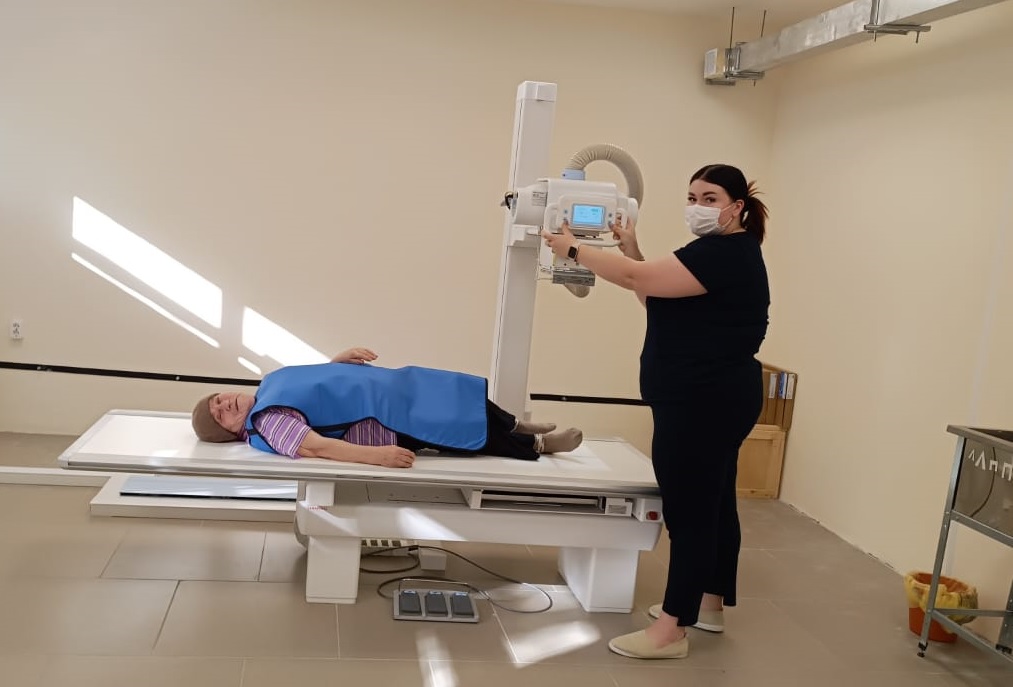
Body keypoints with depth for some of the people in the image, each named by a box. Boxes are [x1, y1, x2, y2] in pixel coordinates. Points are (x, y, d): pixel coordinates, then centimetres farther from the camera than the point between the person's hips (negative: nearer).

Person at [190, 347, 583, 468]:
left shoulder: (269, 386, 6)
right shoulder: (266, 423, -20)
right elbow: (313, 447, -33)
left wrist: (339, 358, 5)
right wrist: (375, 456, -43)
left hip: (387, 392, 9)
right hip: (390, 426, -9)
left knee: (464, 400, 13)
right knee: (468, 428, -5)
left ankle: (514, 426, 34)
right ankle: (536, 446, 14)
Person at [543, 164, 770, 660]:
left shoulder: (727, 253, -17)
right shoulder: (719, 251, 17)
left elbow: (636, 278, -23)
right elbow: (659, 300, 17)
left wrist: (574, 249, -13)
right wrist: (632, 248, 6)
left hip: (704, 403, -11)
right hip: (708, 400, 11)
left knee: (689, 511, -7)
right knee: (712, 504, 17)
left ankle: (671, 631, -1)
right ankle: (709, 605, 29)